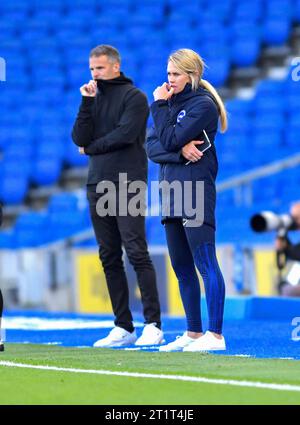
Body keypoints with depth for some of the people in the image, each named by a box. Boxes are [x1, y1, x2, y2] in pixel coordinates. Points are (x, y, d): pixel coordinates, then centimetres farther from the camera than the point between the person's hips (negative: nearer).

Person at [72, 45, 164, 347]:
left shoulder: (133, 97, -2)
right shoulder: (94, 98, 17)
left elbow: (125, 134, -15)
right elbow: (80, 138, 5)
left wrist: (92, 148, -2)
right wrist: (87, 102, -5)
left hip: (127, 183, -7)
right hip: (97, 184, 7)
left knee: (137, 253, -11)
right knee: (109, 258, 6)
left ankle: (153, 325, -11)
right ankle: (123, 328, 9)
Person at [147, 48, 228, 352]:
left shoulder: (203, 105, -8)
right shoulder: (172, 102, 15)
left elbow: (169, 139, -16)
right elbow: (152, 147, 7)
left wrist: (159, 105, -6)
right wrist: (180, 151, -11)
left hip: (195, 191, -9)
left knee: (205, 263, -11)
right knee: (182, 268, 10)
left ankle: (215, 335, -13)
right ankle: (193, 332, 17)